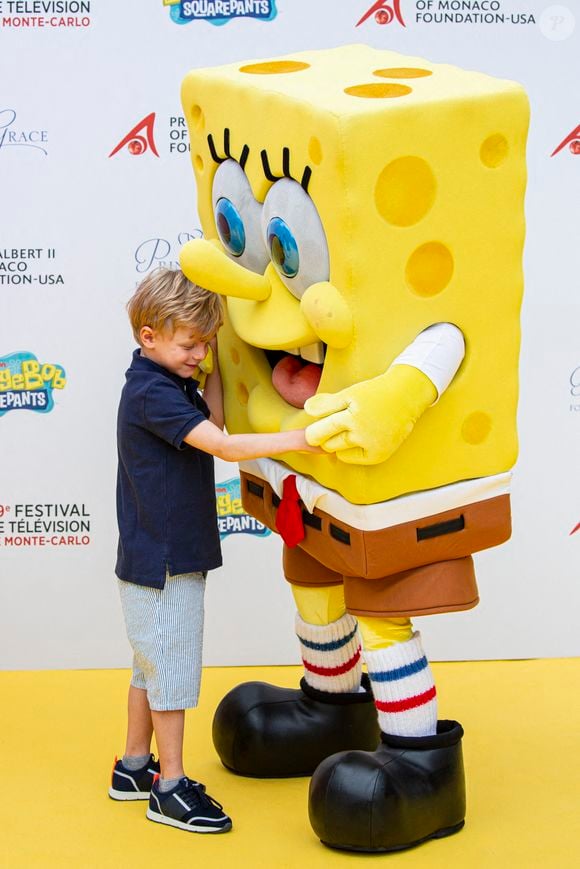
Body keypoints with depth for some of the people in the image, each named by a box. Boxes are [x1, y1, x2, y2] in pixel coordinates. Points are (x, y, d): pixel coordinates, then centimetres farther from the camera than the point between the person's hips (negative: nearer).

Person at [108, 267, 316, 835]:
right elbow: (222, 446, -30)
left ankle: (134, 767, 31)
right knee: (172, 666, -1)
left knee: (153, 663, 19)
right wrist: (295, 440, -35)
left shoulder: (171, 383, 9)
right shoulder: (151, 393, -22)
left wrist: (212, 372, 1)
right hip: (161, 560, -10)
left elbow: (211, 427, 6)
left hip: (167, 554, 10)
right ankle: (170, 787, 10)